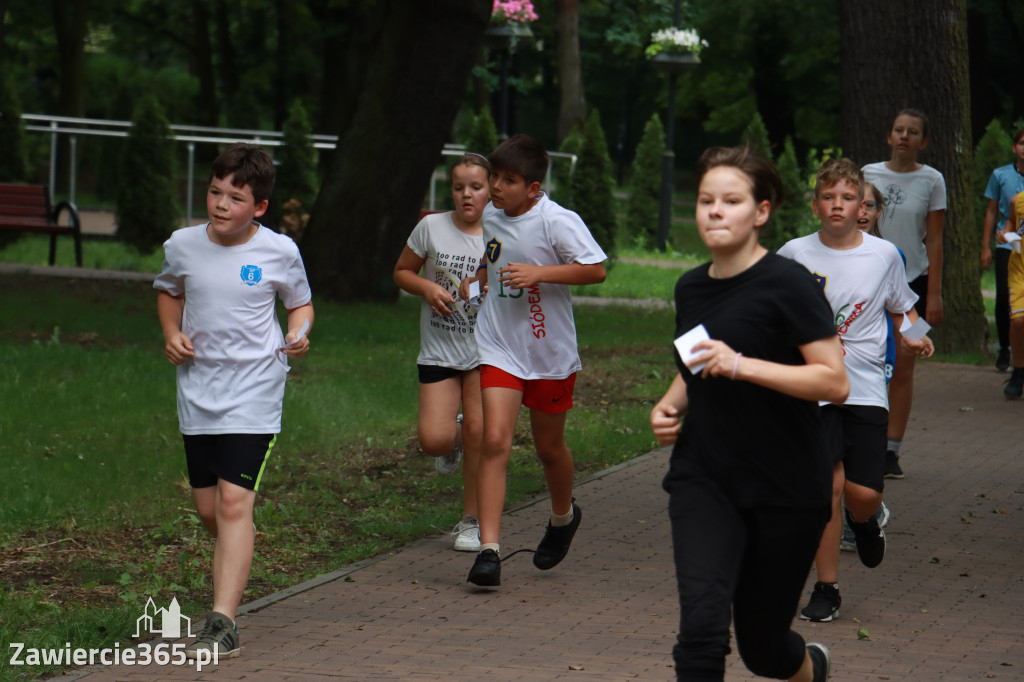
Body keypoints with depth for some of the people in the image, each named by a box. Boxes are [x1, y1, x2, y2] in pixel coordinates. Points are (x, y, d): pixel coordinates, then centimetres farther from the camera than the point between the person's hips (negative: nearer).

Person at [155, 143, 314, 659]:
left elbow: (300, 303, 9)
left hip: (253, 392, -4)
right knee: (208, 509, 11)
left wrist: (300, 335, -12)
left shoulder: (279, 251, -7)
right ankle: (240, 549, 47)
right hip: (197, 389, 4)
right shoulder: (182, 246, 0)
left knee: (233, 503, -14)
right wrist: (172, 334, 2)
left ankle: (222, 623, -16)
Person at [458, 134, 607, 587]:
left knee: (549, 448, 14)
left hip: (550, 351, -3)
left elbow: (596, 270, -18)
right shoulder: (490, 217, 4)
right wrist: (475, 281, 8)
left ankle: (563, 516, 46)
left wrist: (538, 273, -25)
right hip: (499, 348, 3)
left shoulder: (558, 221, -15)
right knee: (495, 442, -13)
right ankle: (489, 550, -16)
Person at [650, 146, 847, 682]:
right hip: (703, 481, 4)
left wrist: (741, 365, -25)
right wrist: (670, 405, 3)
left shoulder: (787, 285, -12)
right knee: (701, 627, -18)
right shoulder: (691, 288, 7)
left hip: (787, 489, -4)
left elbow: (835, 382, -18)